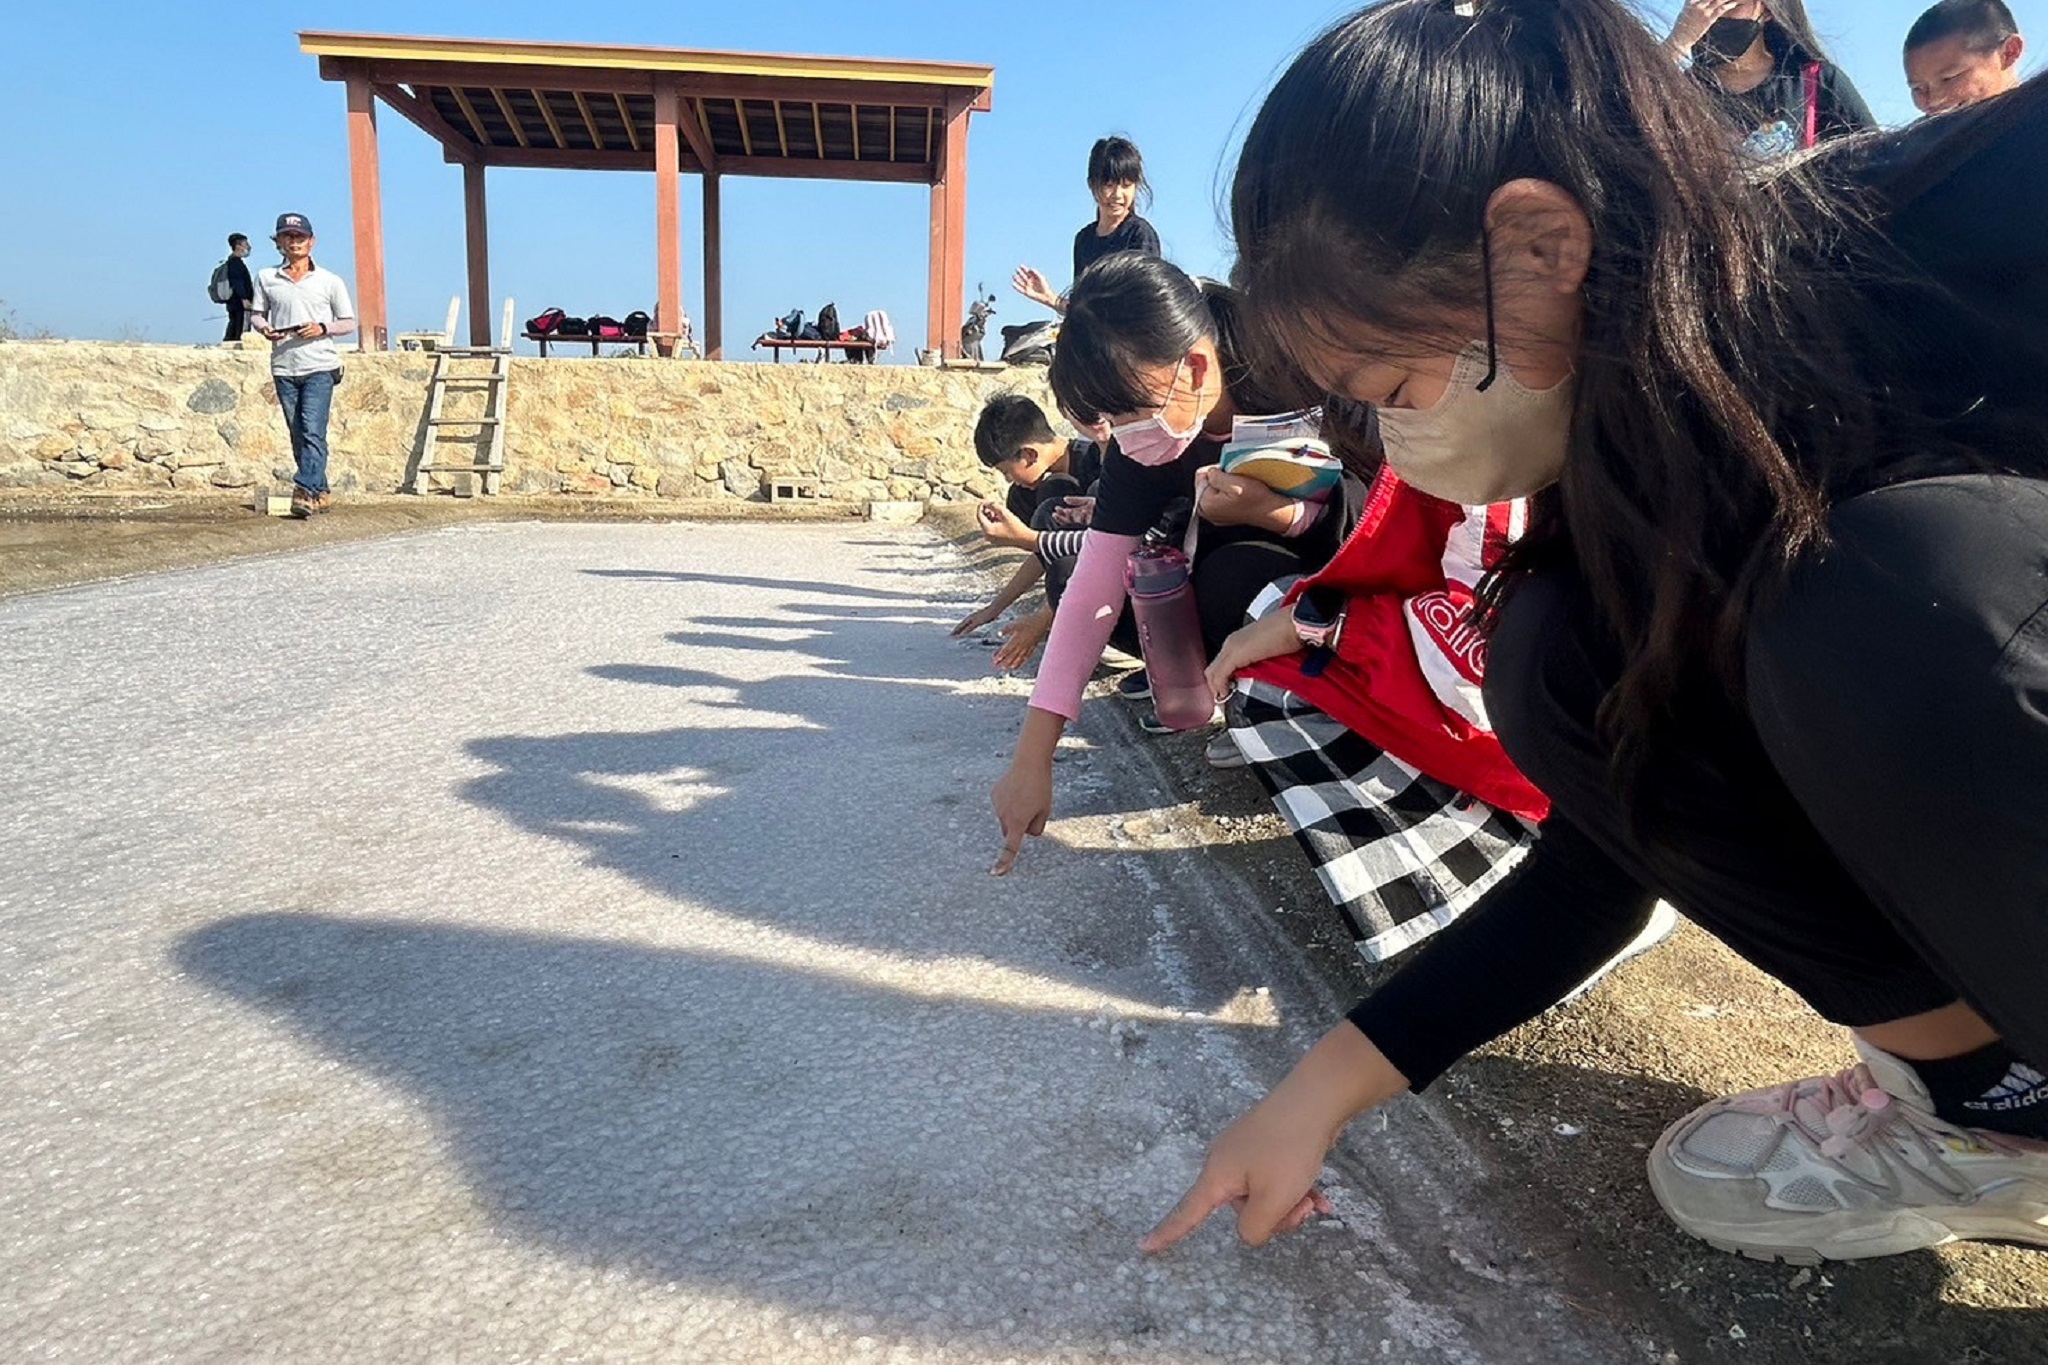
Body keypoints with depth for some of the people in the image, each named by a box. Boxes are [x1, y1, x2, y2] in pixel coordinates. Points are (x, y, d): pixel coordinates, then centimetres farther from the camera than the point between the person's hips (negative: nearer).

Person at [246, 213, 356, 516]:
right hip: (284, 367, 3)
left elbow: (349, 323, 8)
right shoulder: (266, 278, 11)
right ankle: (320, 492, 14)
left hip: (320, 366, -3)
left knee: (313, 431, -16)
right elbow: (256, 313, 17)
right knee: (298, 435, 6)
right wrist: (264, 328, -6)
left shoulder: (329, 281, 6)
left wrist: (322, 328, -11)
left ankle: (305, 490, -22)